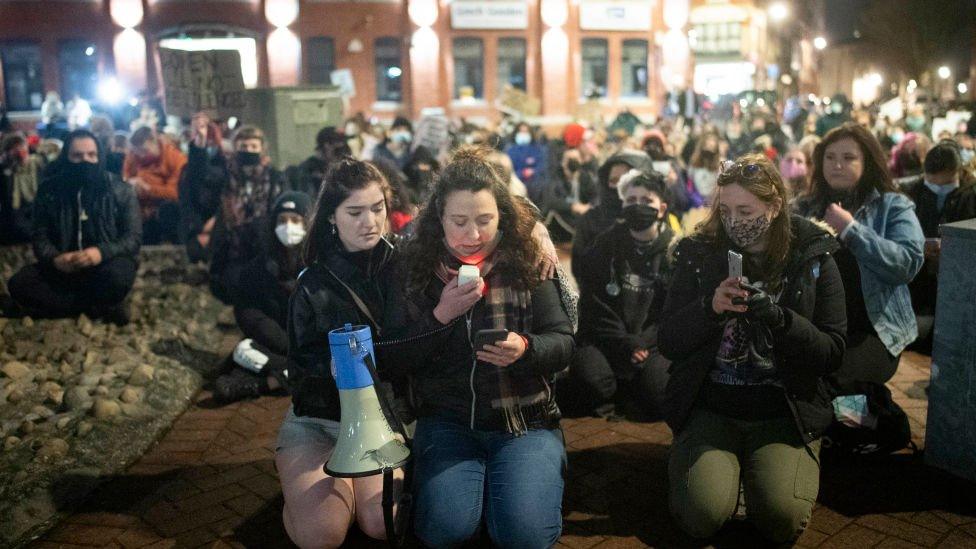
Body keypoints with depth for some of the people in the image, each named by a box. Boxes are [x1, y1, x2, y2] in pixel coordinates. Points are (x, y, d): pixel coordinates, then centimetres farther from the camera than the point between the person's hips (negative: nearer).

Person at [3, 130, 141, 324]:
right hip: (65, 266, 3)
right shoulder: (49, 190, 1)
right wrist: (55, 258, -22)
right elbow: (41, 237, 2)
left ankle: (57, 304, -13)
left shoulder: (121, 191, -5)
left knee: (116, 277, -38)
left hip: (107, 263, -3)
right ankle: (102, 307, -22)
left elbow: (133, 237, -8)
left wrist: (102, 253, -27)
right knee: (19, 283, -22)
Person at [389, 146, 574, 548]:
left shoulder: (528, 261, -5)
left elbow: (563, 341, -6)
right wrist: (441, 315, -19)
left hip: (525, 421, 0)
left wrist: (525, 349, -28)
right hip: (446, 420, 1)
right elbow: (398, 361, -3)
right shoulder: (416, 266, -2)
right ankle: (476, 475, 13)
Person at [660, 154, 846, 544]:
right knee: (703, 516, -18)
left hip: (783, 412, 0)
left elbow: (832, 353, -4)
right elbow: (667, 344, -2)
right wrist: (710, 308, -21)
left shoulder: (813, 259, 0)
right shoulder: (699, 255, 0)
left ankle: (756, 467, 13)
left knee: (782, 519, -19)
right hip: (710, 407, 0)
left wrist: (778, 317, -22)